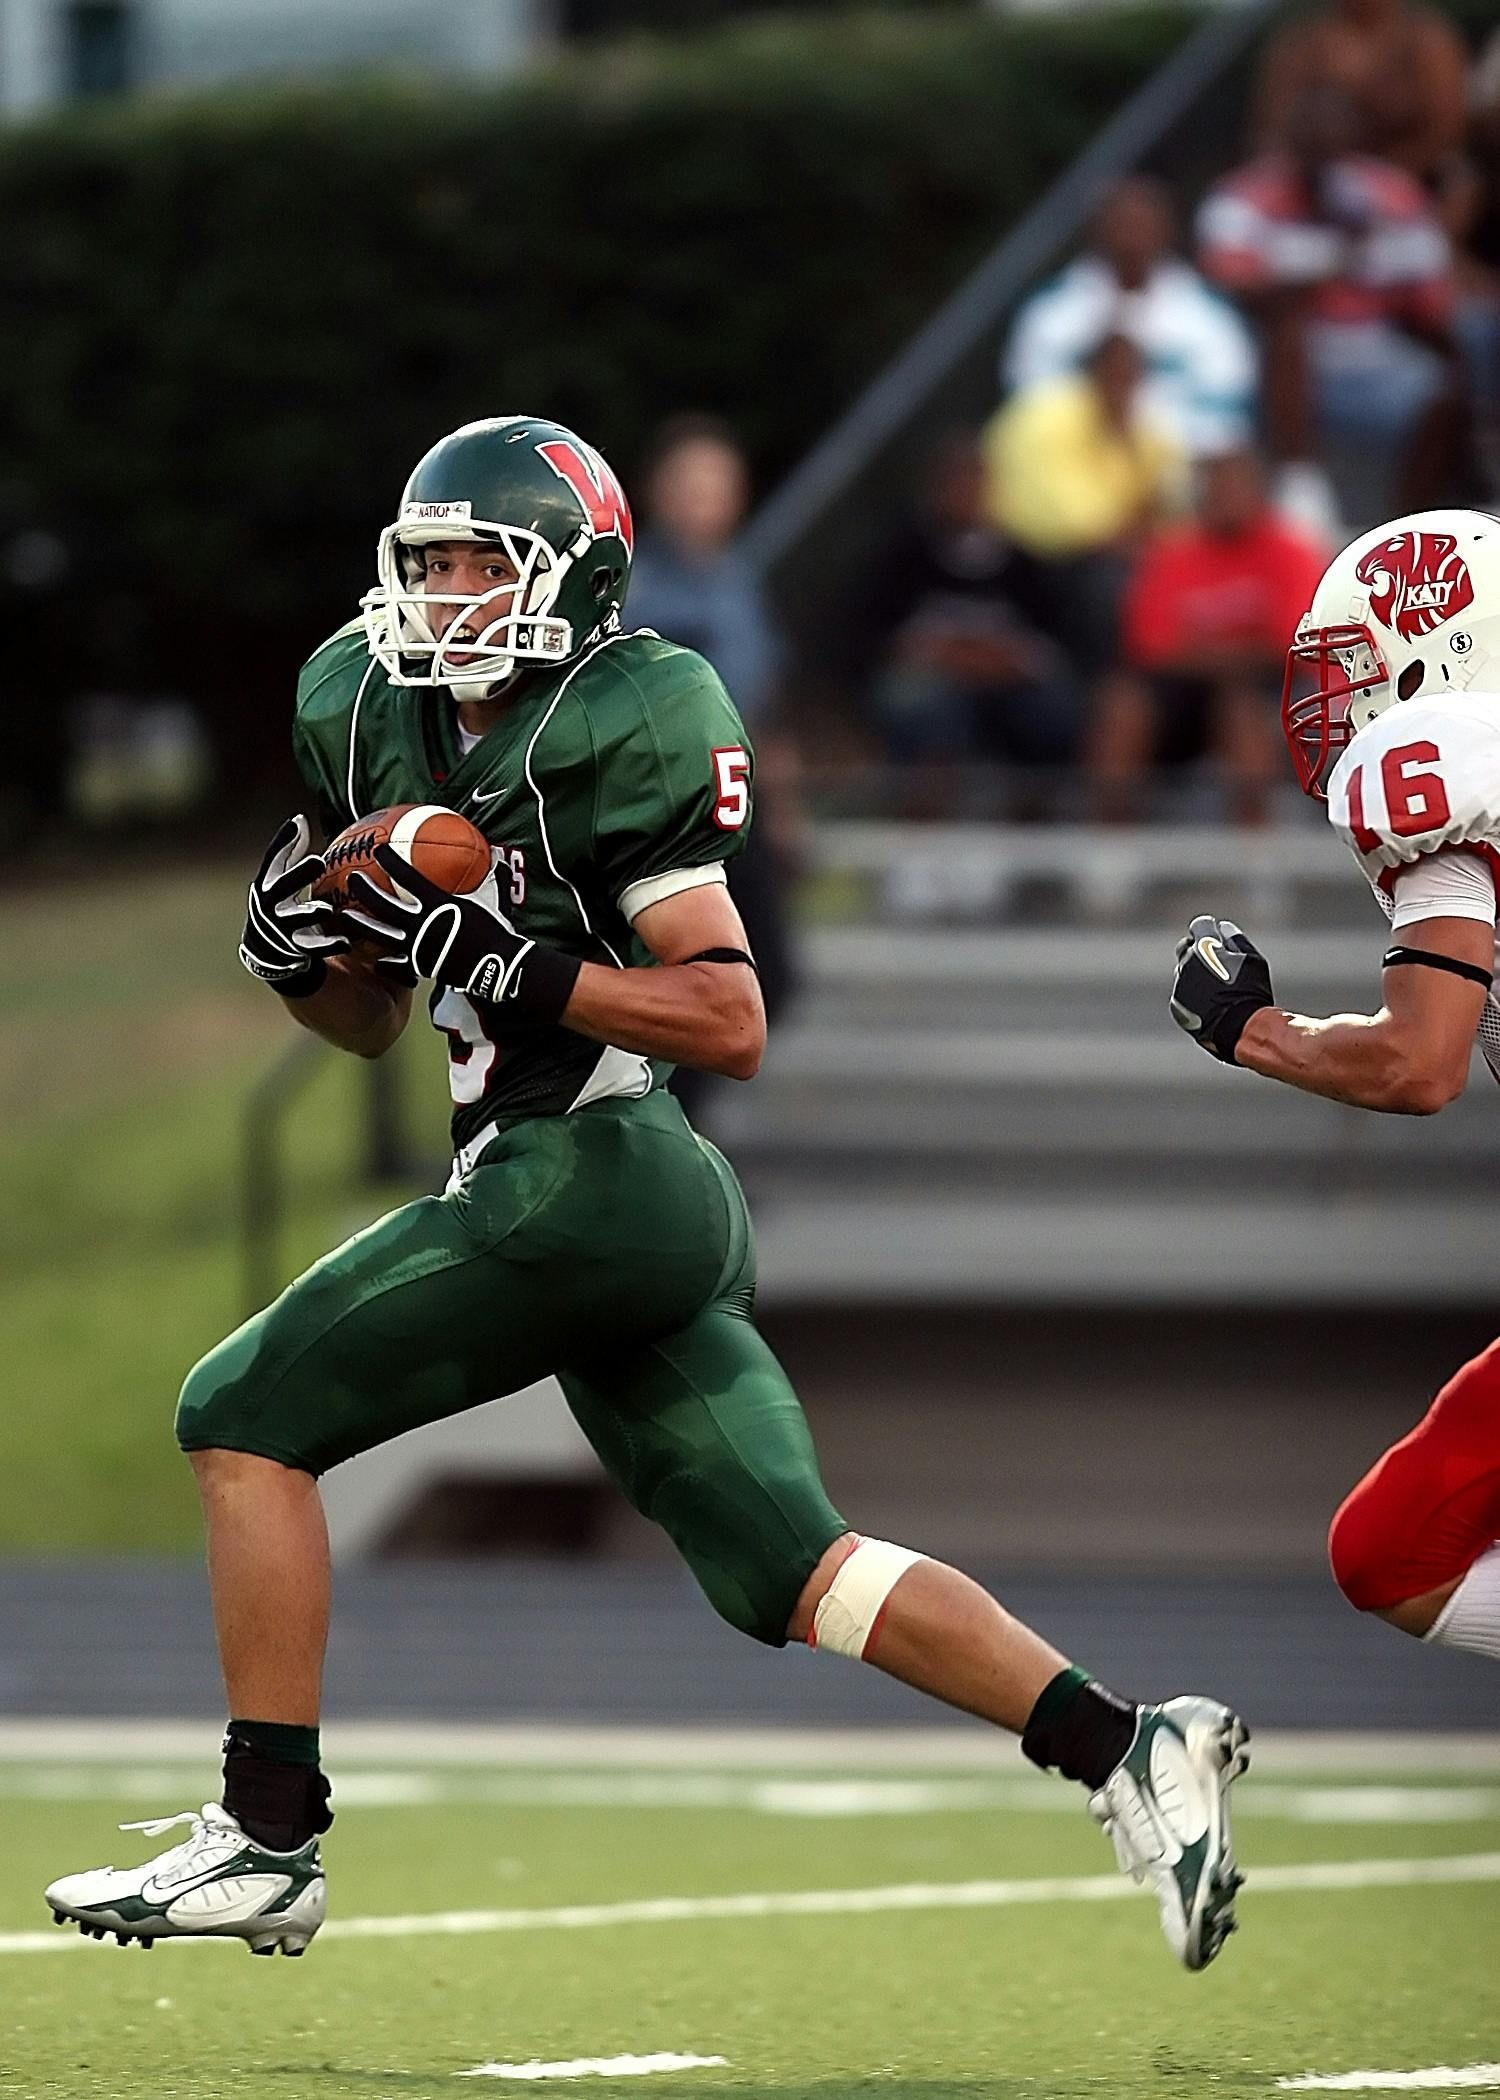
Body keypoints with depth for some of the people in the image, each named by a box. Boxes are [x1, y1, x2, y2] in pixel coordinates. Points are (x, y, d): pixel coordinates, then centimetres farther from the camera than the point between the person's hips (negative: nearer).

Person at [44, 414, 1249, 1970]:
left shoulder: (616, 728, -12)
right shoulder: (374, 718, 14)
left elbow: (730, 1023, -16)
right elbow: (371, 1024, 23)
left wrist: (513, 969, -21)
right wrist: (296, 951, 3)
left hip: (580, 1180, -9)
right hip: (651, 1205, 9)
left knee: (245, 1416, -3)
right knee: (792, 1572, 7)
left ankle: (266, 1840, -2)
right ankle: (1121, 1747, 3)